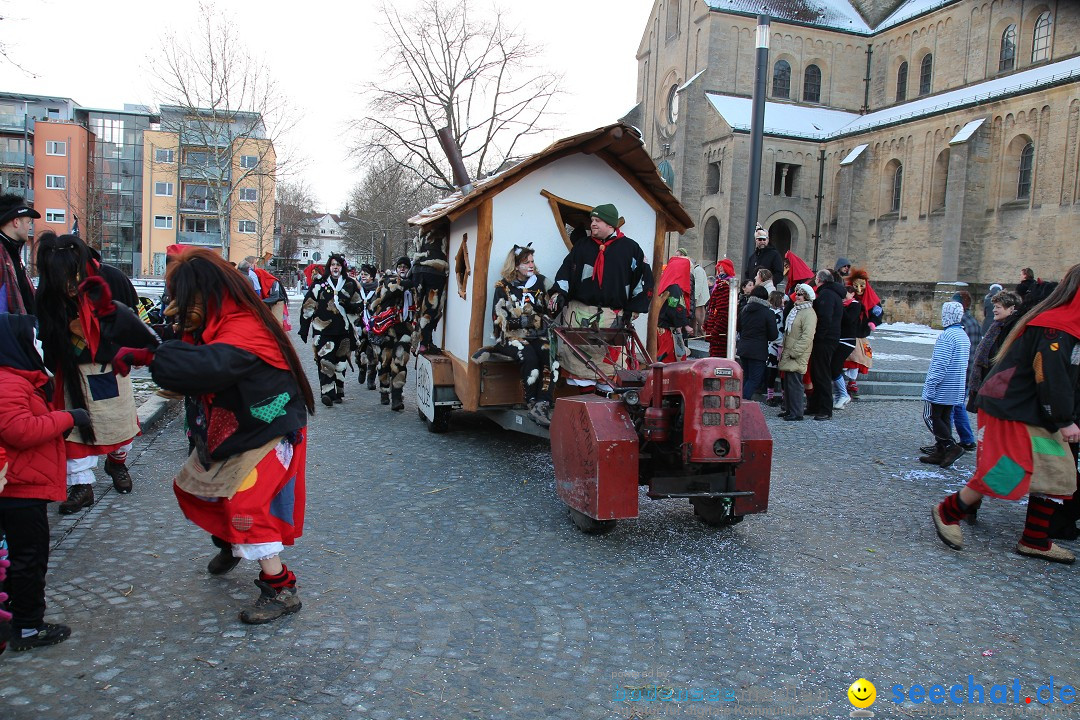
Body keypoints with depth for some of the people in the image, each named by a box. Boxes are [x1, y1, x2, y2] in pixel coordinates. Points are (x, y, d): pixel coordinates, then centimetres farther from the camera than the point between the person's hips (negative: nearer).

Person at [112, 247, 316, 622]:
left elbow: (201, 367, -47)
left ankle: (281, 590, -7)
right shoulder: (218, 326, 1)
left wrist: (142, 355, -37)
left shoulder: (243, 331, -31)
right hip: (228, 431, 10)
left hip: (269, 433, -10)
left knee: (246, 503, -20)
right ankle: (229, 545, 46)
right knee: (192, 487, 20)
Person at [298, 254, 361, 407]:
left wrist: (347, 305, -10)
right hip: (323, 330, -2)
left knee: (340, 362, 8)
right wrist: (304, 329, 2)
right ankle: (327, 393, -18)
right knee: (325, 360, -15)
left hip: (343, 330, 2)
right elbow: (307, 306, 7)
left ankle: (338, 393, 19)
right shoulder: (319, 284, 7)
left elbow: (360, 305, 12)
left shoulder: (350, 284, 11)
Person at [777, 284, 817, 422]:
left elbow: (807, 336, -22)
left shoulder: (809, 313, -14)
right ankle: (788, 409, 22)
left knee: (794, 383, -8)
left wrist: (794, 352, -20)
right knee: (787, 383, 14)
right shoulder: (795, 310, 17)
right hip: (788, 354, 10)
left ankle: (796, 413, -2)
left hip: (798, 357, -10)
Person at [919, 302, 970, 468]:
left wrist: (930, 386, -18)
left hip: (941, 389, -9)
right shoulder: (964, 336, 12)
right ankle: (940, 453, 16)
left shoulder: (947, 336, -19)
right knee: (944, 419, 12)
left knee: (930, 417, -1)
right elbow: (964, 364, 19)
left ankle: (951, 447, -8)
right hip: (955, 390, 9)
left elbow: (940, 365, -23)